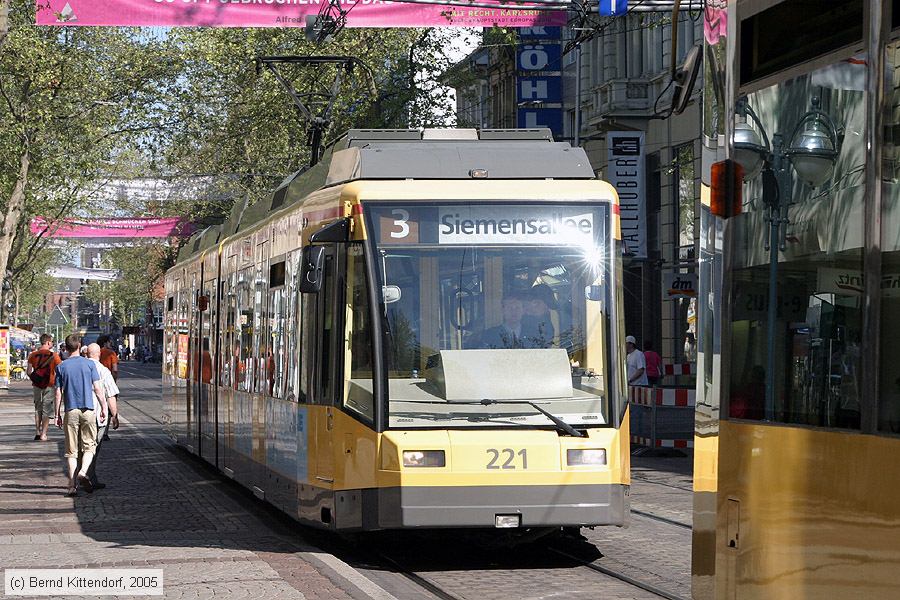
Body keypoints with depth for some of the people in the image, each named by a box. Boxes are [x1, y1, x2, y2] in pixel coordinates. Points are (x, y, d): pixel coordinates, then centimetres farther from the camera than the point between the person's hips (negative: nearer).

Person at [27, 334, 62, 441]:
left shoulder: (33, 355, 1)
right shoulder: (54, 356, -9)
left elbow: (28, 372, 1)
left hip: (37, 385, 3)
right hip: (49, 386, -3)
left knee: (38, 408, 17)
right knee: (46, 410, 3)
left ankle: (37, 432, 15)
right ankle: (43, 434, 0)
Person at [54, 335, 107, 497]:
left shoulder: (61, 367, 2)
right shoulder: (89, 364, 0)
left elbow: (58, 393, 2)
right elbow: (98, 388, -3)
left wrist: (57, 415, 9)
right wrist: (104, 408, 6)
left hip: (70, 411, 1)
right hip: (88, 410, -1)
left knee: (71, 450, 6)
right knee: (89, 446, 8)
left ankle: (72, 485, 1)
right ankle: (83, 473, -16)